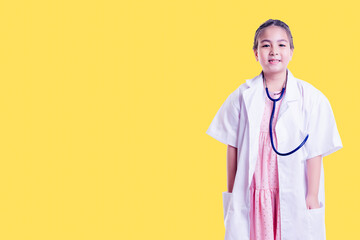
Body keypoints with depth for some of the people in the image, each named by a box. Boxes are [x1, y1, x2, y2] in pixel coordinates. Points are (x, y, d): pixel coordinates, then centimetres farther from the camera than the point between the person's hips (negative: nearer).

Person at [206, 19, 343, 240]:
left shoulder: (311, 98, -4)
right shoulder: (242, 96, 2)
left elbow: (315, 152, -4)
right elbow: (233, 146, 6)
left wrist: (312, 196, -5)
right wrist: (231, 193, 7)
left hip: (293, 196, -1)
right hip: (251, 195, 2)